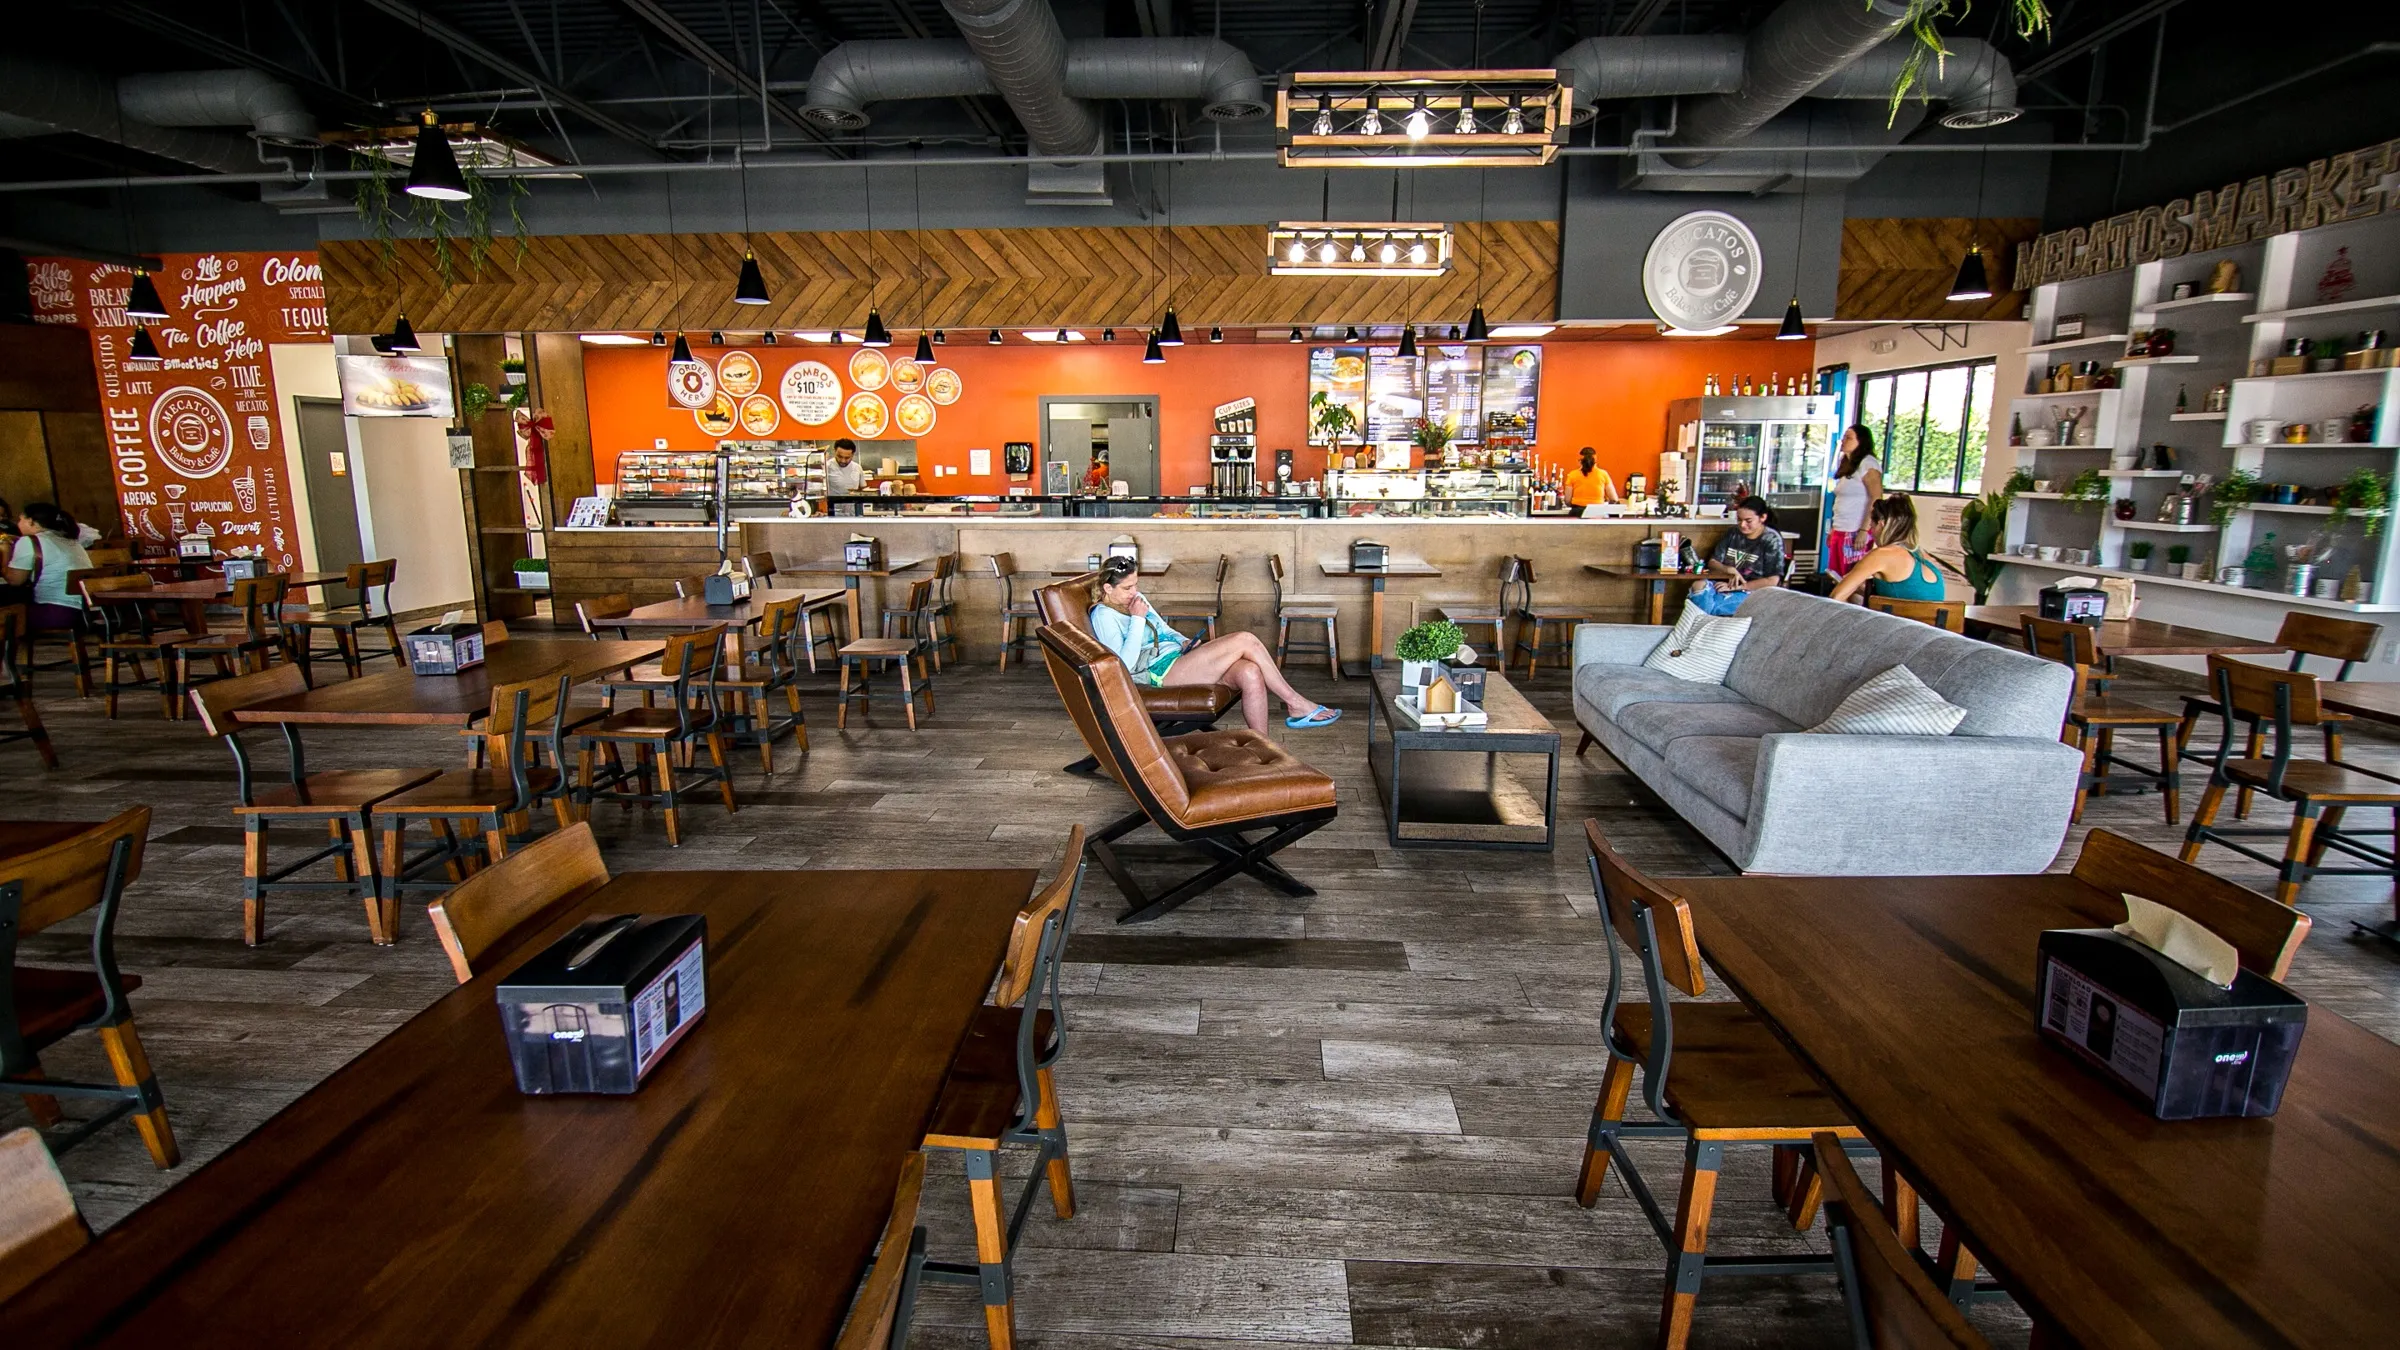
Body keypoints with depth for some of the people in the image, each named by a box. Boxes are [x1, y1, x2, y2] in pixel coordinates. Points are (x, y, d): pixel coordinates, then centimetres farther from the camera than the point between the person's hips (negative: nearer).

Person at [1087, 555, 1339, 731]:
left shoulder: (1136, 599, 19)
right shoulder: (1104, 616, -7)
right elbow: (1125, 665, -19)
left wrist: (1184, 642, 9)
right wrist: (1137, 620, -18)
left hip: (1178, 657, 9)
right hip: (1162, 673, -9)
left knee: (1250, 672, -20)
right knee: (1245, 641, -20)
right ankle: (1295, 704, -9)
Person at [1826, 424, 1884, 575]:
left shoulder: (1867, 464, -7)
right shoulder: (1847, 465, 19)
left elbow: (1877, 499, -14)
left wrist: (1864, 531, -19)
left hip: (1856, 533, -8)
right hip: (1841, 532, 8)